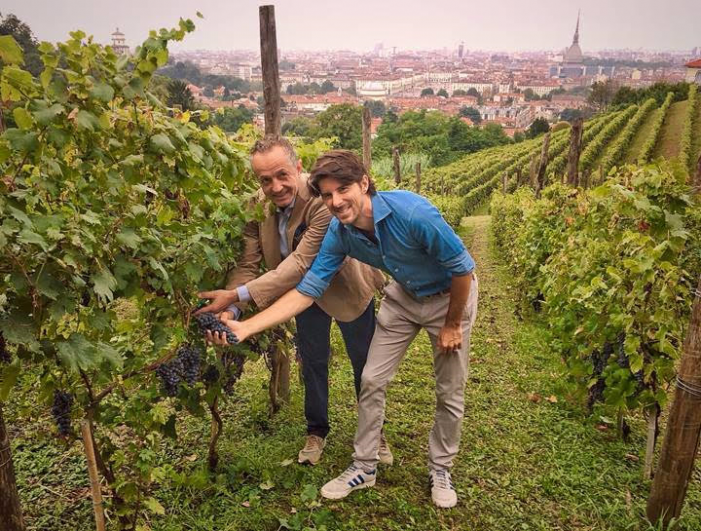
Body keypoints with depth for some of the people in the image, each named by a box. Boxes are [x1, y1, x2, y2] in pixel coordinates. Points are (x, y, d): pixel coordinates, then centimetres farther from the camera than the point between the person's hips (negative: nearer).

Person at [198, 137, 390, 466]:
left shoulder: (324, 199, -38)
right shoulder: (257, 207, -20)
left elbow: (300, 264, -42)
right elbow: (247, 263, -19)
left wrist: (237, 295, -45)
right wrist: (229, 310, -37)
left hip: (347, 288, -4)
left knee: (364, 362, 14)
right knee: (312, 362, 17)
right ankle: (316, 431, 40)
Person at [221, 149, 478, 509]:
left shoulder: (412, 213, -36)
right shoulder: (339, 233, -19)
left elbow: (463, 268, -25)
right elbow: (307, 290, -19)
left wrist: (452, 325, -13)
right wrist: (245, 327, -27)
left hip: (450, 296, -4)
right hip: (404, 296, 4)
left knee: (450, 393, 5)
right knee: (372, 380, 3)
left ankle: (440, 469, 30)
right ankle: (365, 467, 22)